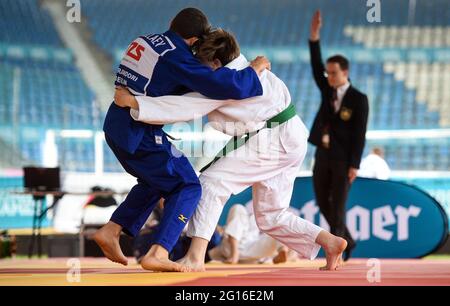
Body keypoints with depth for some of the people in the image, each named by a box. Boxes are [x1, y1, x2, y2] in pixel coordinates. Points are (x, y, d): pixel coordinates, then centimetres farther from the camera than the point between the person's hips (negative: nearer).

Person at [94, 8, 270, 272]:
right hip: (140, 134, -9)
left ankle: (111, 231, 22)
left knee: (156, 181, 29)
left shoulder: (144, 42, 10)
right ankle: (158, 254, -11)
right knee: (187, 188, 2)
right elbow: (229, 87, -20)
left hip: (116, 127, 9)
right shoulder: (177, 58, -16)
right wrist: (256, 69, -3)